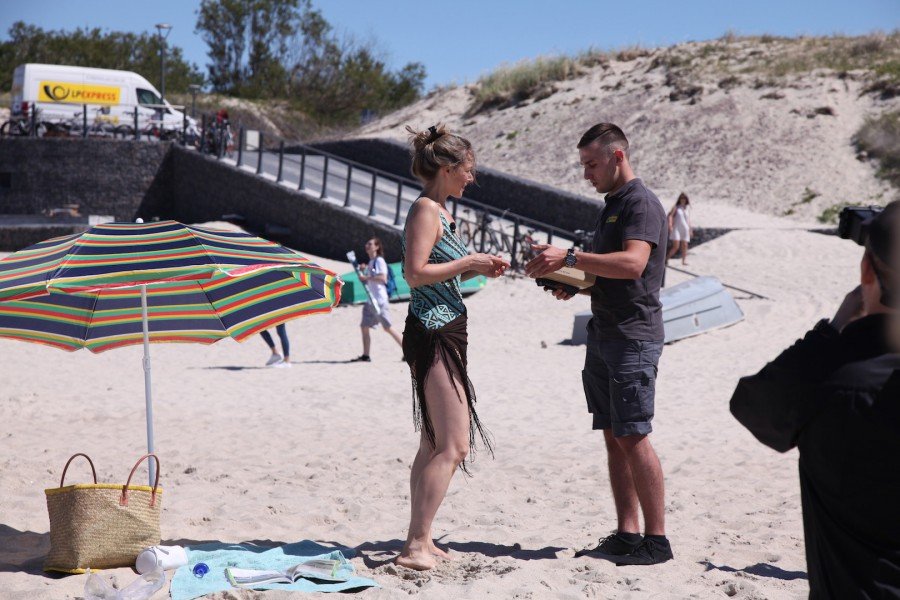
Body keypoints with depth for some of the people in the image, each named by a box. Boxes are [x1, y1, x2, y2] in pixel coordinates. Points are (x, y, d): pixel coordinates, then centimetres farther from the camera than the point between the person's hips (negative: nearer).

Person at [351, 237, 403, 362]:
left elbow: (383, 278, -20)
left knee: (388, 328, -9)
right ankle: (365, 355, 6)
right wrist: (361, 272, 8)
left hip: (380, 300, -9)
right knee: (364, 327, 3)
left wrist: (366, 277, -17)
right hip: (370, 300, 9)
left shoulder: (379, 261, -7)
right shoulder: (370, 262, 19)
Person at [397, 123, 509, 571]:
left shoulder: (438, 210, 19)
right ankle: (417, 545, -8)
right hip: (434, 334, -11)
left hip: (443, 335, 11)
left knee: (434, 444, 12)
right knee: (453, 446, -11)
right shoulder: (426, 209, -11)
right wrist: (469, 263, -13)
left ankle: (418, 541, 18)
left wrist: (475, 268, 11)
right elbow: (415, 273, -21)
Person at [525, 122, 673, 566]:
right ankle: (626, 535, 12)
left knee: (633, 436, -9)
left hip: (634, 335, -9)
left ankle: (656, 539, -2)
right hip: (603, 334, 9)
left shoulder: (642, 204, -9)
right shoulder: (611, 206, 21)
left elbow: (632, 263, -25)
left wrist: (570, 257, -25)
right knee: (613, 437, 7)